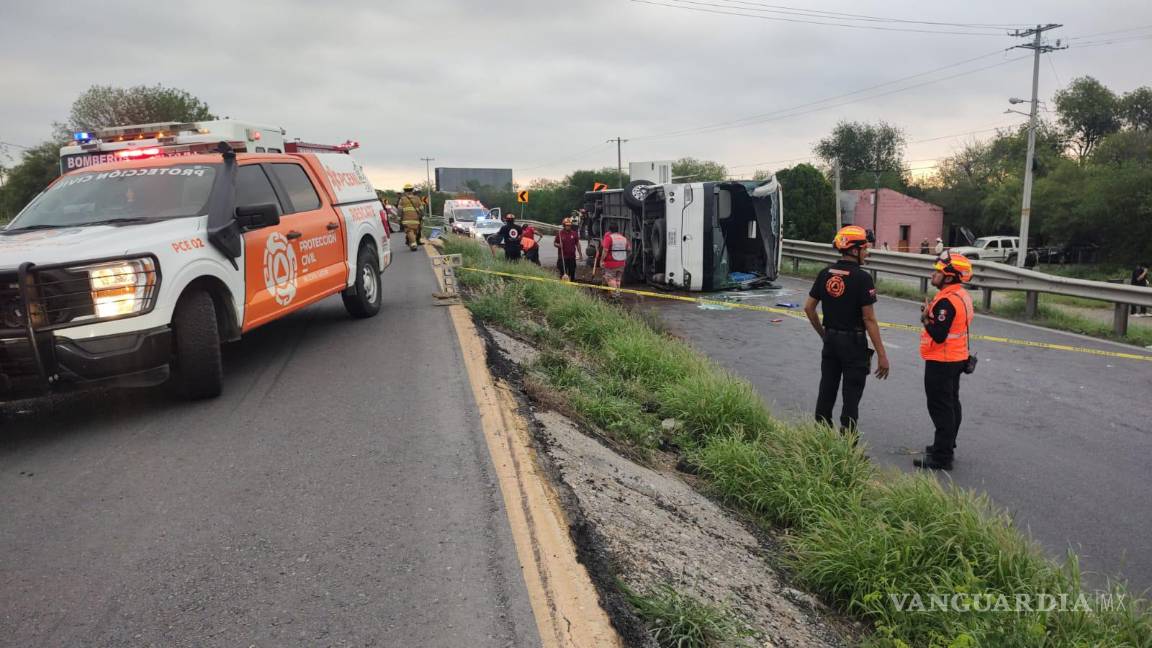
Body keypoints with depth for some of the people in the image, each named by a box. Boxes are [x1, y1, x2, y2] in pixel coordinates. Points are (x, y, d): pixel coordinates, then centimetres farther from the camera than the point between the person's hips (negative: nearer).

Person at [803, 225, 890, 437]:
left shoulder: (825, 273, 2)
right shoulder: (862, 278, -15)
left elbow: (809, 308, 7)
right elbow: (869, 319, -17)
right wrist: (881, 355, -12)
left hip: (830, 340, 6)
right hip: (854, 343, -6)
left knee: (826, 391, 14)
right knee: (851, 398, 2)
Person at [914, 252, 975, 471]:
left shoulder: (947, 301, -24)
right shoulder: (962, 296, 9)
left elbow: (939, 335, -27)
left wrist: (926, 318, -16)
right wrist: (933, 312, 8)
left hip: (941, 362, -10)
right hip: (957, 359, 10)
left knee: (941, 408, -5)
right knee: (951, 404, 19)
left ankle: (941, 457, 0)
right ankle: (947, 446, 33)